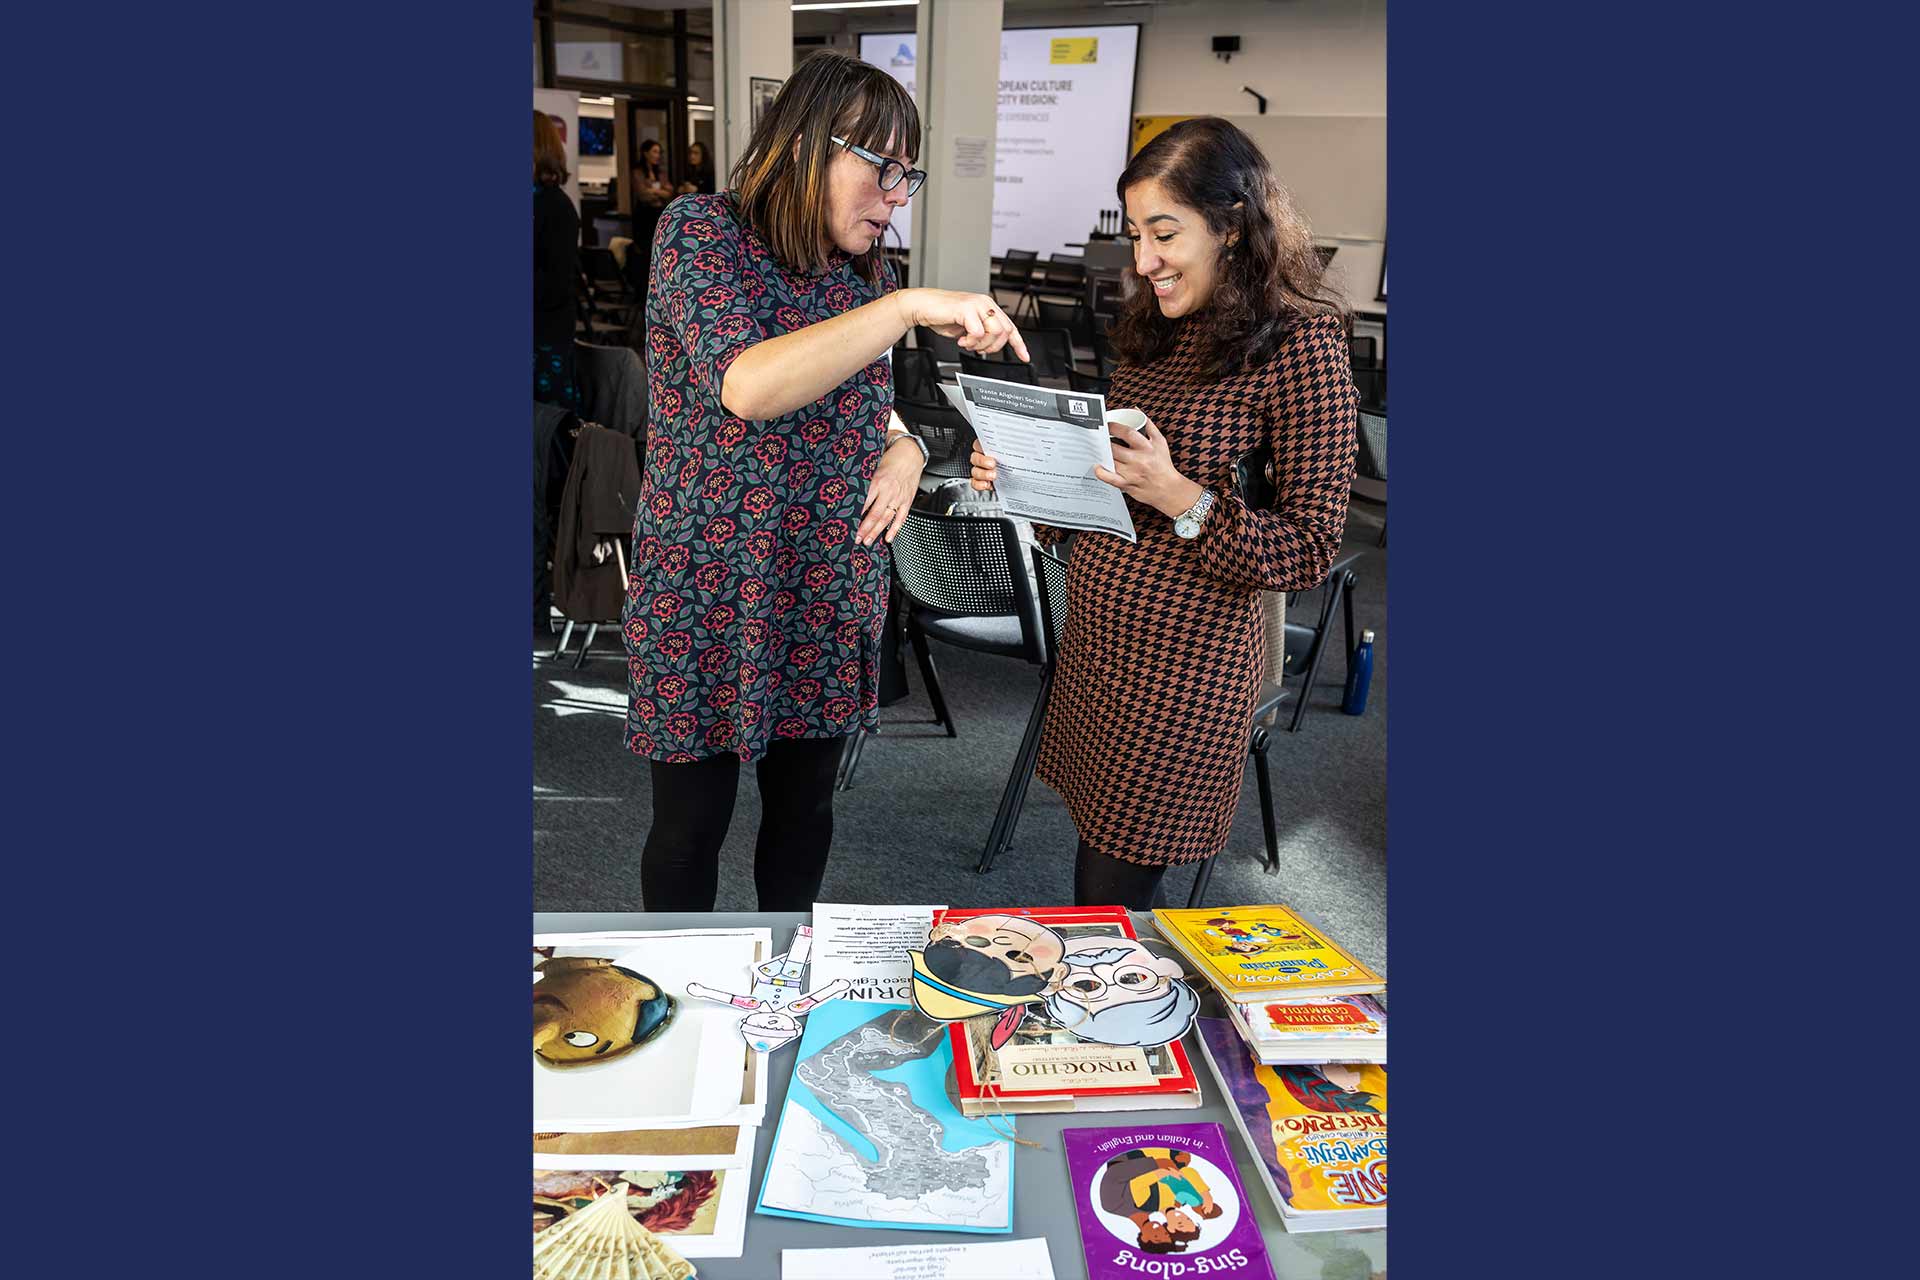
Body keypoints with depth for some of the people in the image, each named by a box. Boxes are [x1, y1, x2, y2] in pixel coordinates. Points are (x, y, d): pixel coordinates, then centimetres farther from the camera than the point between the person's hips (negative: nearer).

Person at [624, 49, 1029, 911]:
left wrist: (904, 445, -3)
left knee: (804, 806, 17)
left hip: (830, 594, 5)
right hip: (705, 590, -5)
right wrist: (909, 308, -32)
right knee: (691, 823, 8)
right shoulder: (699, 230, -12)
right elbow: (745, 386, -29)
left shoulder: (867, 272, 6)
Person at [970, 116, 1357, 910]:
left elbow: (1312, 548, -14)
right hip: (1095, 636, 7)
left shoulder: (1300, 345, -13)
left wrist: (1182, 499, -27)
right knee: (1093, 862, 17)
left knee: (1114, 891, 6)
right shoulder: (1157, 326, 8)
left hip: (1184, 661, -6)